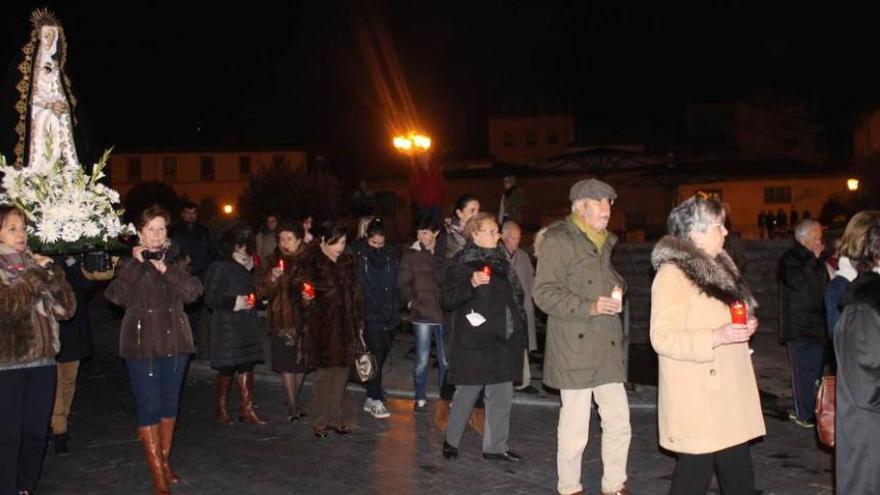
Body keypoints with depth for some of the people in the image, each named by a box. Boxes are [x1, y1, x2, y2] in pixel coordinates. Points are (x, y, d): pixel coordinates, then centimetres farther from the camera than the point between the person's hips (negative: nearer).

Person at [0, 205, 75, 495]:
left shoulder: (37, 264, 12)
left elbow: (66, 309, 3)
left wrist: (52, 273, -9)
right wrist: (36, 275, -14)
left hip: (43, 360, 5)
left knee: (37, 433, 9)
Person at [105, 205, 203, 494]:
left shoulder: (175, 260, 9)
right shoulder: (129, 263, 0)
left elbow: (193, 292, -7)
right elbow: (116, 296, -18)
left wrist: (165, 269, -16)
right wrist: (136, 263, -19)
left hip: (175, 342, 4)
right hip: (142, 344, -3)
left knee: (170, 404, 12)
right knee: (149, 407, -5)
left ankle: (165, 460, 29)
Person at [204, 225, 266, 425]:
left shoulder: (245, 268, 11)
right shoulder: (220, 268, -12)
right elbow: (210, 298, -15)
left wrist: (250, 270, 9)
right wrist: (234, 303, -21)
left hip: (247, 324, 7)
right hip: (228, 325, -7)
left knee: (246, 366, 8)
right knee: (227, 369, 2)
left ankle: (247, 409, 13)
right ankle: (220, 408, 20)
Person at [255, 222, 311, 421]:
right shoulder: (272, 262, 2)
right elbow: (261, 293, -3)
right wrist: (271, 279, -21)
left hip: (304, 320, 1)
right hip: (282, 321, -1)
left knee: (301, 363, 10)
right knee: (287, 365, -4)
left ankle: (293, 402, 28)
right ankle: (293, 406, 4)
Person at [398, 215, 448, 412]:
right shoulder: (411, 255, 1)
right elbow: (403, 283, 3)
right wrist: (410, 302, -6)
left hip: (444, 313, 1)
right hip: (422, 314, -1)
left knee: (446, 359, 9)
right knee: (422, 360, 6)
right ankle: (420, 398, 21)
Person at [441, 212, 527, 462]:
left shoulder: (499, 261, 14)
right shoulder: (463, 263, -8)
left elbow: (513, 296, 24)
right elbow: (447, 300, -14)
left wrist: (518, 333, 18)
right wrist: (471, 284, -29)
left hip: (502, 339, 7)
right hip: (473, 342, -7)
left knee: (502, 395, 8)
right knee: (467, 393, 3)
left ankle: (495, 445, 18)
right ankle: (451, 441, 22)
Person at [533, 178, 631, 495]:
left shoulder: (606, 242, 19)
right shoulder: (559, 240, -6)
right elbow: (544, 293, -13)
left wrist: (617, 292, 12)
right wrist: (589, 307, -21)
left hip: (607, 347, 7)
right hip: (574, 347, -7)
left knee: (619, 421, 6)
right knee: (575, 426, 1)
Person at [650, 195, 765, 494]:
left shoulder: (716, 267, 14)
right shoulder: (672, 275, -15)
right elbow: (662, 338, -21)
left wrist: (744, 326, 9)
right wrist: (716, 337, -28)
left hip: (727, 394, 9)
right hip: (697, 399, -9)